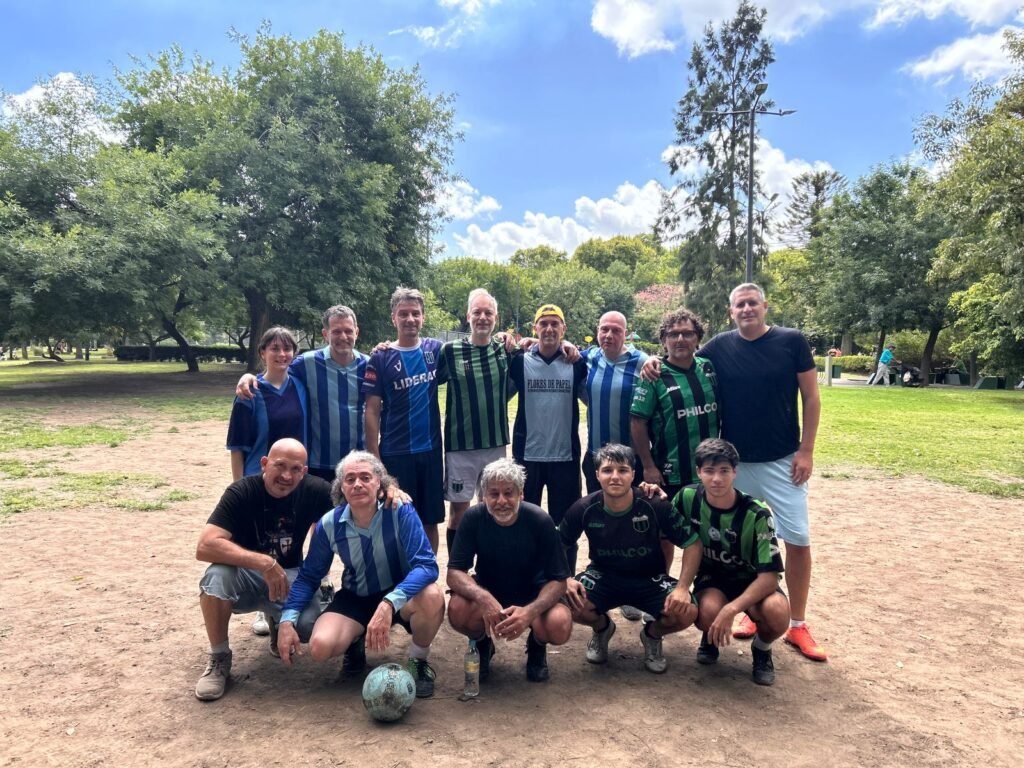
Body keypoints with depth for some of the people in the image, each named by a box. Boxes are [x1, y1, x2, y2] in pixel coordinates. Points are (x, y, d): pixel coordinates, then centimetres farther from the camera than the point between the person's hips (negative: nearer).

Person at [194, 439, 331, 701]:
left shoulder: (313, 490, -13)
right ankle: (219, 658, -11)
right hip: (245, 577, -1)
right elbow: (205, 547, -32)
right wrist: (265, 563, -39)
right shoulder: (241, 492, -20)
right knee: (217, 575, -35)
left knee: (311, 623, -27)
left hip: (290, 576, 2)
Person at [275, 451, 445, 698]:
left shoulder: (400, 511, -23)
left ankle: (418, 661, -3)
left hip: (401, 596, -2)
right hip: (356, 599, 3)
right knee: (320, 647, -24)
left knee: (432, 596, -36)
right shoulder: (329, 524, -12)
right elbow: (309, 576, 1)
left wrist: (389, 603, -46)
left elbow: (426, 566, -32)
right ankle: (355, 642, 15)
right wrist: (287, 621, -14)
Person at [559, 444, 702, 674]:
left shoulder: (656, 506, -20)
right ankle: (602, 627, 10)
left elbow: (692, 544, -12)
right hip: (604, 576, 1)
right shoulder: (584, 509, -16)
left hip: (649, 579, 0)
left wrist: (682, 588, -23)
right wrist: (564, 579, -20)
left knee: (687, 612, -28)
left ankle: (652, 634, 11)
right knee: (569, 602, -29)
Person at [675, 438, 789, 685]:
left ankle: (761, 649, 3)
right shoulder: (688, 497, -15)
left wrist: (732, 609, -37)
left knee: (777, 612, -35)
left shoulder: (756, 514, -23)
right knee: (709, 612, -35)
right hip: (712, 578, 1)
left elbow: (770, 575, -24)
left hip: (752, 581, -1)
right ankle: (711, 636, 6)